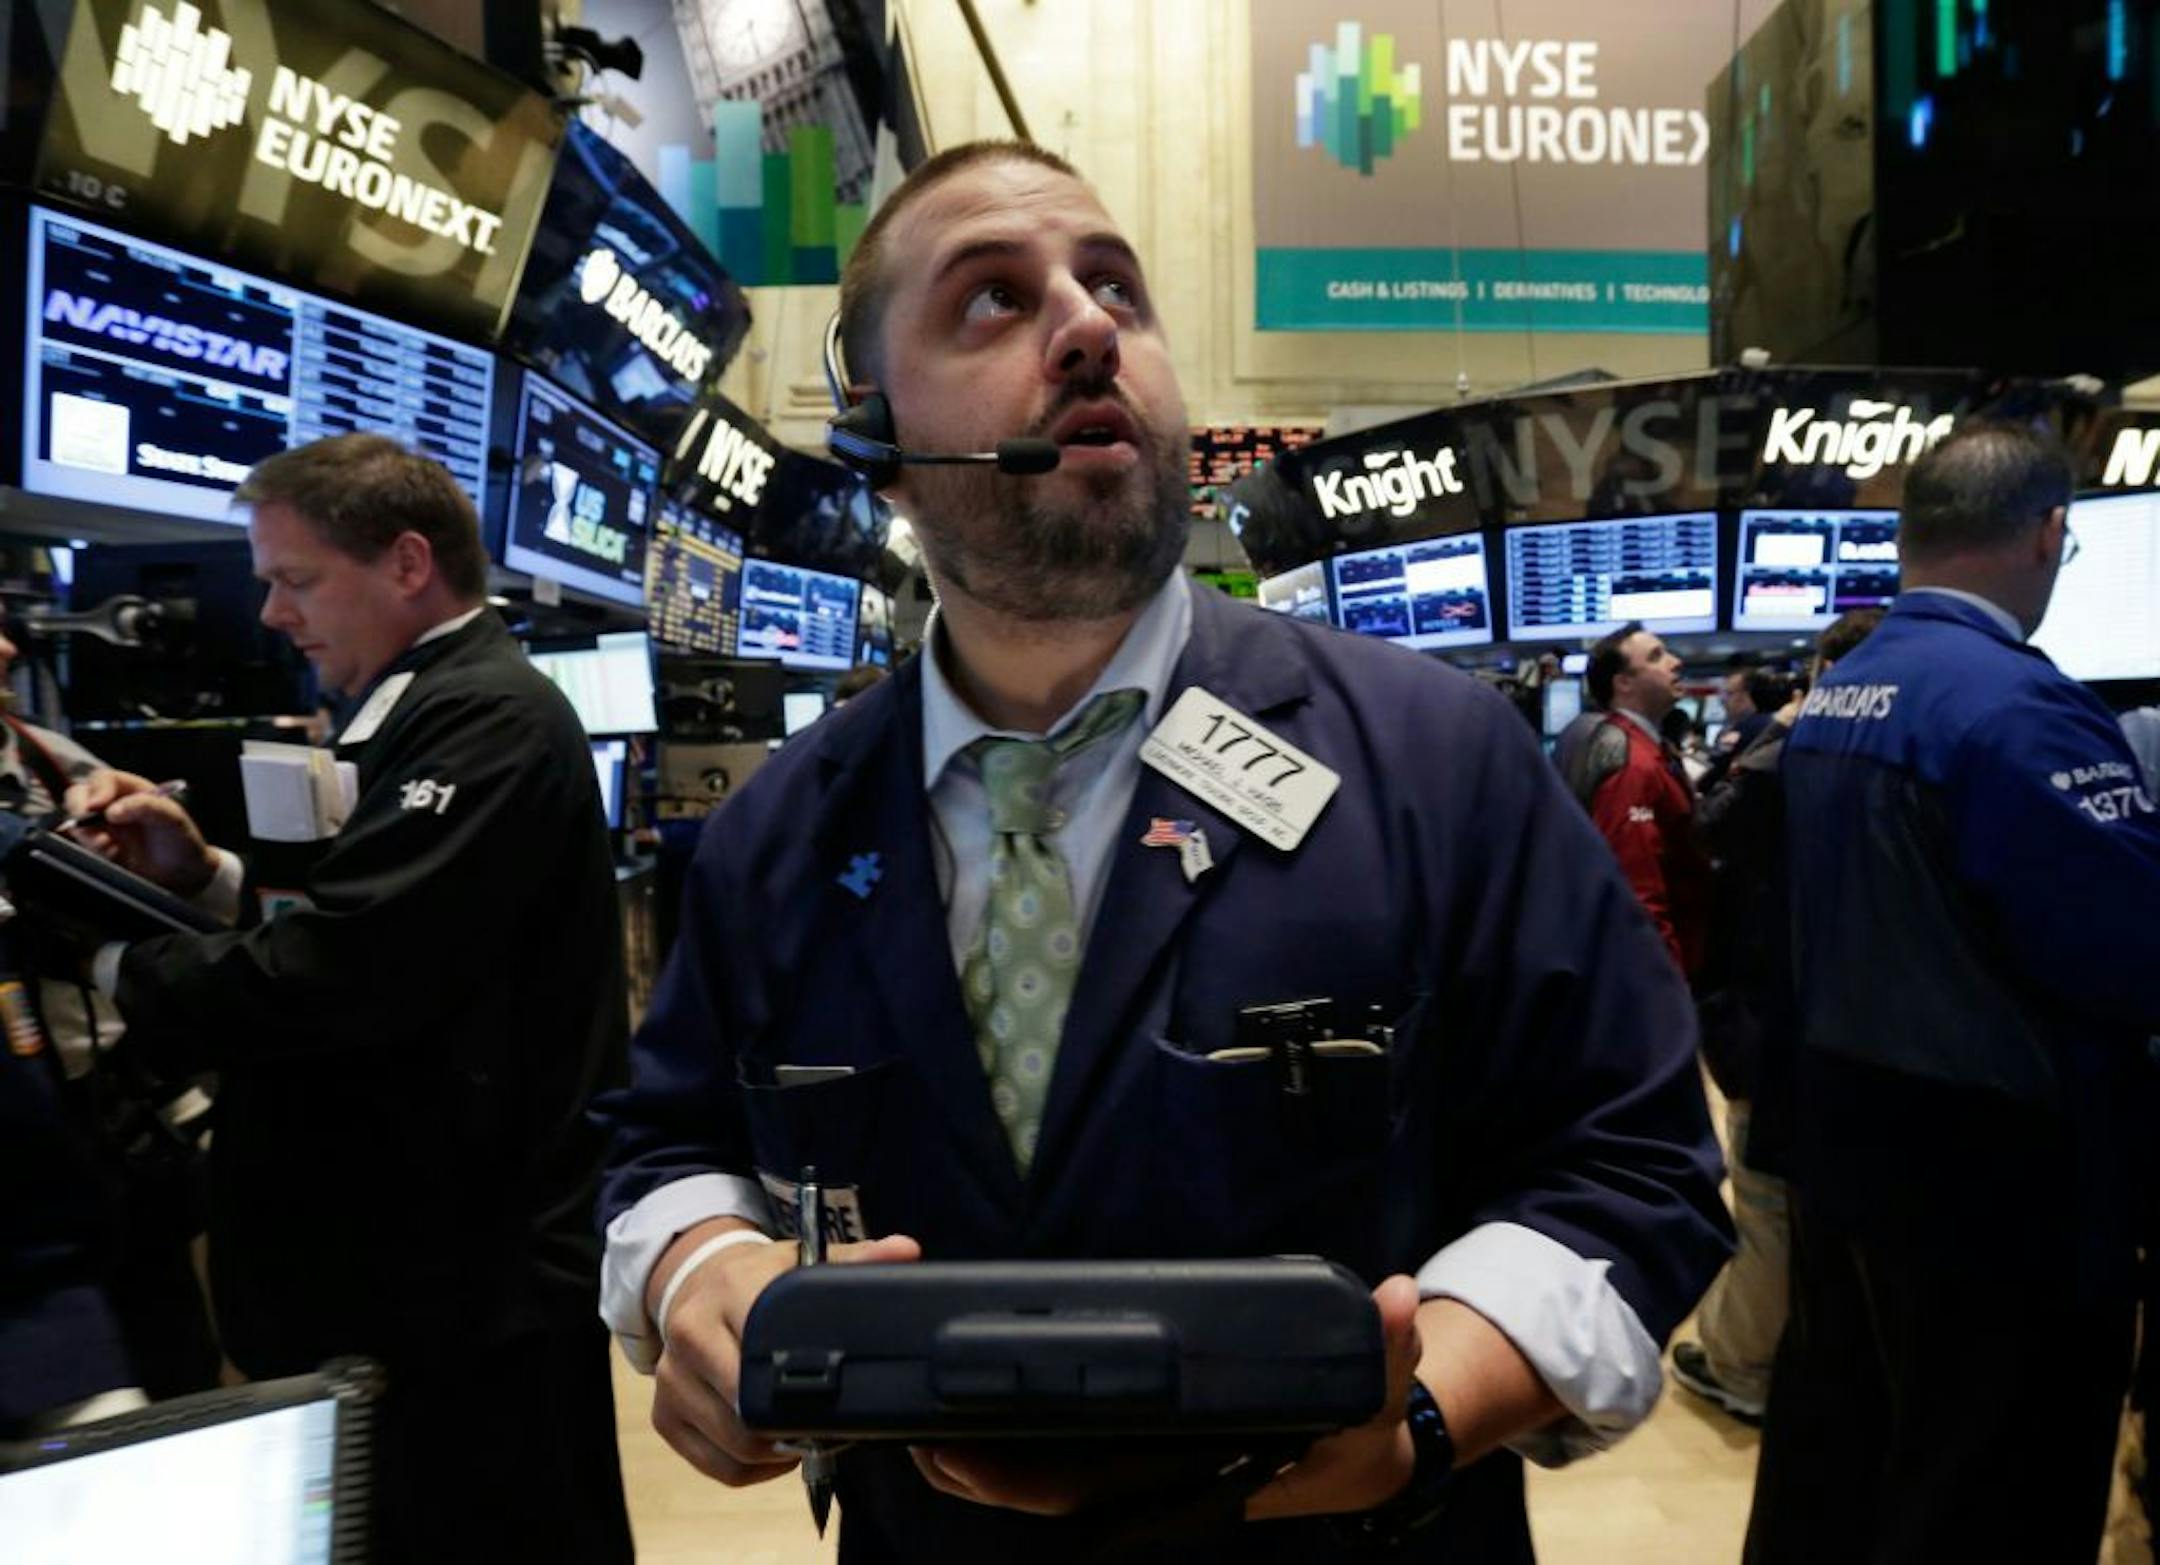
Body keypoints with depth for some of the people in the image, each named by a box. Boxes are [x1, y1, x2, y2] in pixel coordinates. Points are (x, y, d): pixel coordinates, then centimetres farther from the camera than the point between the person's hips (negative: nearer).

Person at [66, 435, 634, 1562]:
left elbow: (336, 974, -28)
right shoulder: (430, 713, 12)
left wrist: (123, 973, -12)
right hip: (432, 1257, 10)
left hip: (471, 1276, -10)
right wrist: (203, 878, 1)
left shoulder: (487, 720, -20)